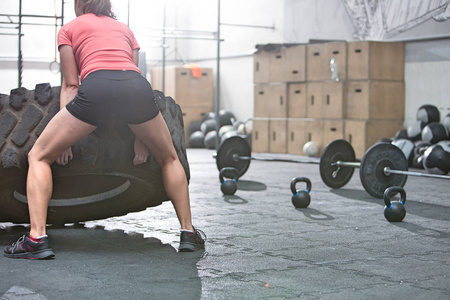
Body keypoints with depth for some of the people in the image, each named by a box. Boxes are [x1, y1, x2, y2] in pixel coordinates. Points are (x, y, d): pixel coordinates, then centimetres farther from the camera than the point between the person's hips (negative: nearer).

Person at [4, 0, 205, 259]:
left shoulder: (69, 29, 27)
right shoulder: (125, 28, 36)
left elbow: (71, 85, 19)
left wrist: (64, 139, 16)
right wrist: (141, 137, 27)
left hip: (96, 87, -3)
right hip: (138, 88, 3)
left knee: (39, 157, 13)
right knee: (169, 159, 27)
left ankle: (37, 238, -3)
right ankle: (189, 234, 23)